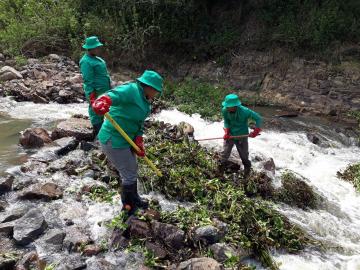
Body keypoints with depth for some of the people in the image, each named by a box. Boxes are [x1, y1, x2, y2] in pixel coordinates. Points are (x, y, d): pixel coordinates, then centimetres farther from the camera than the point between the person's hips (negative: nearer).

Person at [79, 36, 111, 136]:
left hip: (103, 92, 10)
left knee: (101, 113, 19)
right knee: (96, 113, 1)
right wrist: (92, 97, -22)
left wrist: (108, 89, 22)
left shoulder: (95, 58, 12)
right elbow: (88, 81, -21)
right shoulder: (86, 61, -17)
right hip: (96, 93, -10)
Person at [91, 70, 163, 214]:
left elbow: (139, 123, 9)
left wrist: (139, 141, -2)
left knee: (132, 170, 26)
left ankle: (134, 198, 48)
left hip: (126, 138, 10)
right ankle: (128, 206, 25)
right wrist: (103, 101, -62)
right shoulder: (131, 90, -22)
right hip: (113, 140, -10)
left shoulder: (144, 100, 8)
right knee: (129, 175, 2)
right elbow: (115, 94, -42)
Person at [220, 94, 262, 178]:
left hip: (242, 136, -2)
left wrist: (255, 131, -18)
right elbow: (226, 122, -1)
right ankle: (221, 169, 25)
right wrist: (226, 132, -14)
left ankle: (247, 172, 35)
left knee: (244, 155, 12)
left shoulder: (244, 111, -29)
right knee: (225, 153, 8)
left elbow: (258, 118, -17)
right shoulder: (225, 110, -19)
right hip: (230, 135, 2)